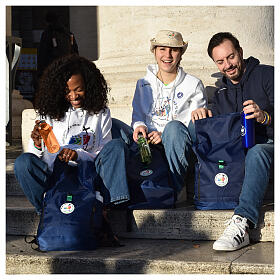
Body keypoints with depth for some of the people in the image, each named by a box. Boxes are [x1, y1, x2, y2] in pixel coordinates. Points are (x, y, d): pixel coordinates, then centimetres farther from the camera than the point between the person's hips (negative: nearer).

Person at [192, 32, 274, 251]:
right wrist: (203, 115, -8)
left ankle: (241, 225, -53)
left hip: (269, 144, -5)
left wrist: (265, 117, -30)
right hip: (239, 150, 5)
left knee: (257, 152, -39)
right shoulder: (222, 93, 22)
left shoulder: (267, 75, 3)